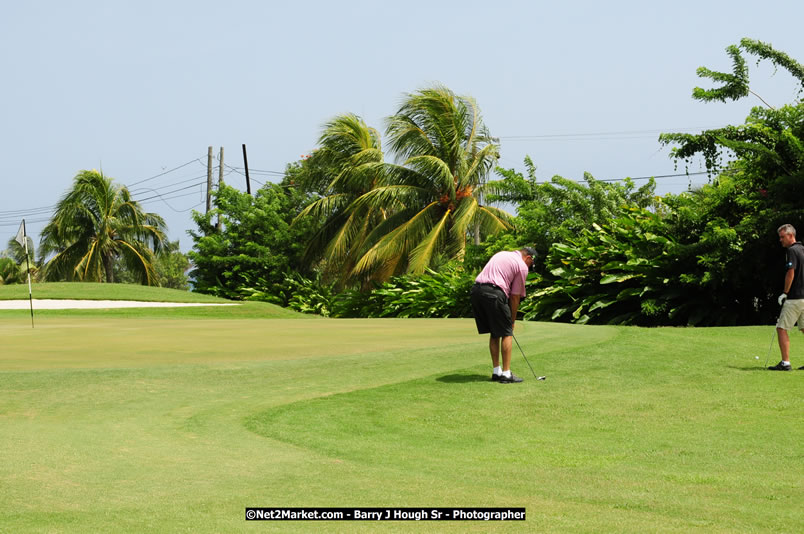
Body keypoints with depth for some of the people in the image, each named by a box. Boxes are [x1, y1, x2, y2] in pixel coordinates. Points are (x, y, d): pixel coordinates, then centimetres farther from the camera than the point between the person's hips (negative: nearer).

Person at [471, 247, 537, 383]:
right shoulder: (522, 266, 4)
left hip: (476, 290, 7)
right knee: (506, 333, 4)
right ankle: (506, 373, 3)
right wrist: (512, 320, 17)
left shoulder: (502, 254, 26)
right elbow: (515, 296, 5)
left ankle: (496, 371, 21)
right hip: (493, 294, -7)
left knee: (494, 333, 18)